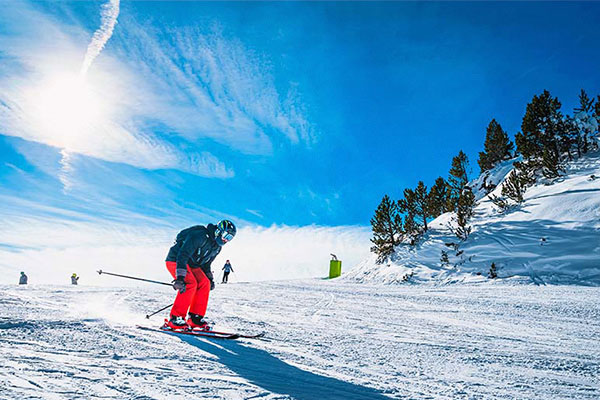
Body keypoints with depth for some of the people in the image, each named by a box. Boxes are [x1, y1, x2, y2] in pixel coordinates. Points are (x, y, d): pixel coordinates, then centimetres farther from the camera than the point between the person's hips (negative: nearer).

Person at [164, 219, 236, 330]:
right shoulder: (200, 236, -27)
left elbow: (206, 264, 19)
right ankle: (175, 319, -20)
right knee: (190, 284, -27)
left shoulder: (217, 247, 3)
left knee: (204, 283, -9)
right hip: (175, 260, -9)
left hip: (190, 263, 9)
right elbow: (182, 255, -34)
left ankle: (195, 318, -4)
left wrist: (209, 278, 10)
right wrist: (180, 277, -40)